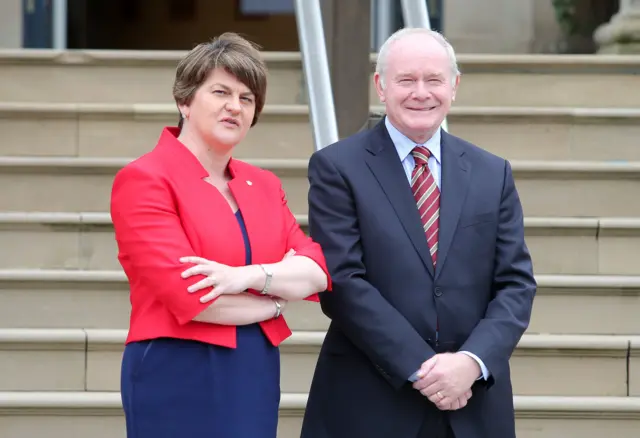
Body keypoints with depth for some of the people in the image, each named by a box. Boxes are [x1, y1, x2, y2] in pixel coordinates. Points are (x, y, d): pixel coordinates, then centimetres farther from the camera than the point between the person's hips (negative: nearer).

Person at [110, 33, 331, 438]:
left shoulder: (264, 186, 12)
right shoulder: (144, 180, -8)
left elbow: (319, 270, 1)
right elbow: (190, 296, -16)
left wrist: (251, 276, -17)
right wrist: (280, 292, -2)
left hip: (258, 374, 6)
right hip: (179, 376, -6)